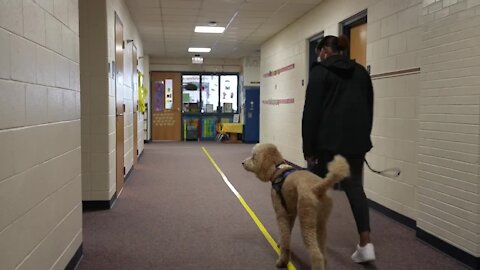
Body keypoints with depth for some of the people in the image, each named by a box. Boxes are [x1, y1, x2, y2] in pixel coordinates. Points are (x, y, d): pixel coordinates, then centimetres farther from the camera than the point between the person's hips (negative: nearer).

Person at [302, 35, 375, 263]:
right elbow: (369, 109, 16)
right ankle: (366, 243, -2)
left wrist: (308, 148, -8)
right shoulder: (361, 71, 13)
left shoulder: (320, 71, -5)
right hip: (356, 140, 6)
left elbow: (311, 111, -11)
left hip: (327, 140, -5)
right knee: (355, 187, 7)